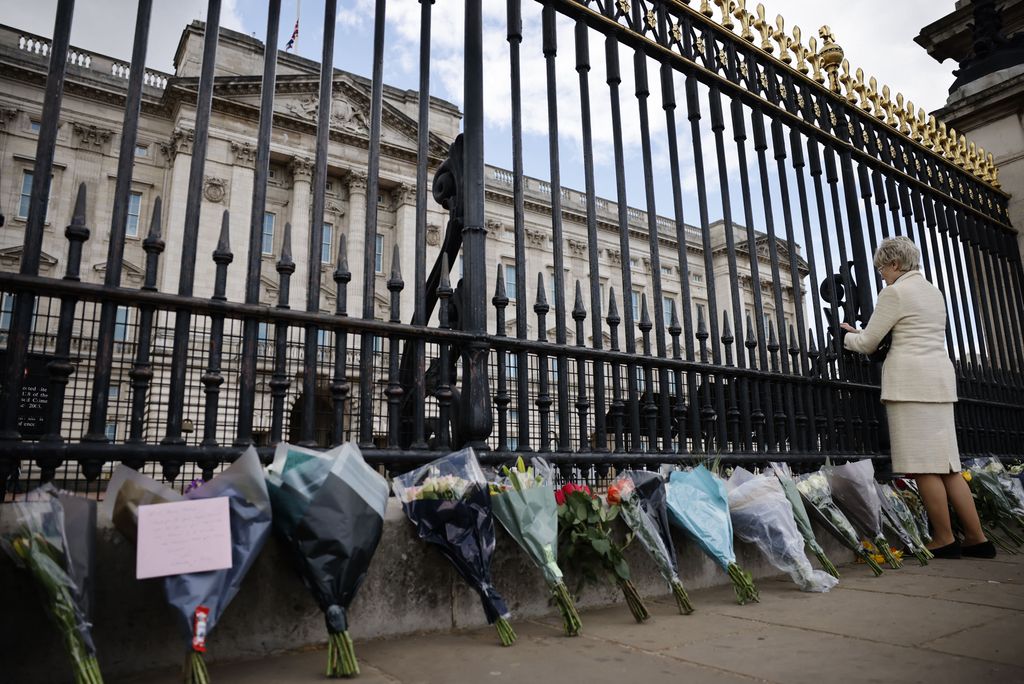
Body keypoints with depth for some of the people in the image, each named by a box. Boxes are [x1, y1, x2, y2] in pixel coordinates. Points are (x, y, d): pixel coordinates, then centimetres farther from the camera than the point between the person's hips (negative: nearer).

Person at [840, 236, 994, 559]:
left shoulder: (894, 292, -6)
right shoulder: (933, 291, 22)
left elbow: (867, 343, -3)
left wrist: (847, 336, 18)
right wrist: (860, 332, 30)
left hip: (911, 382, -9)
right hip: (939, 378, 9)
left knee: (923, 465, -4)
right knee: (946, 464, 9)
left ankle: (945, 540, 1)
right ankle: (977, 539, 11)